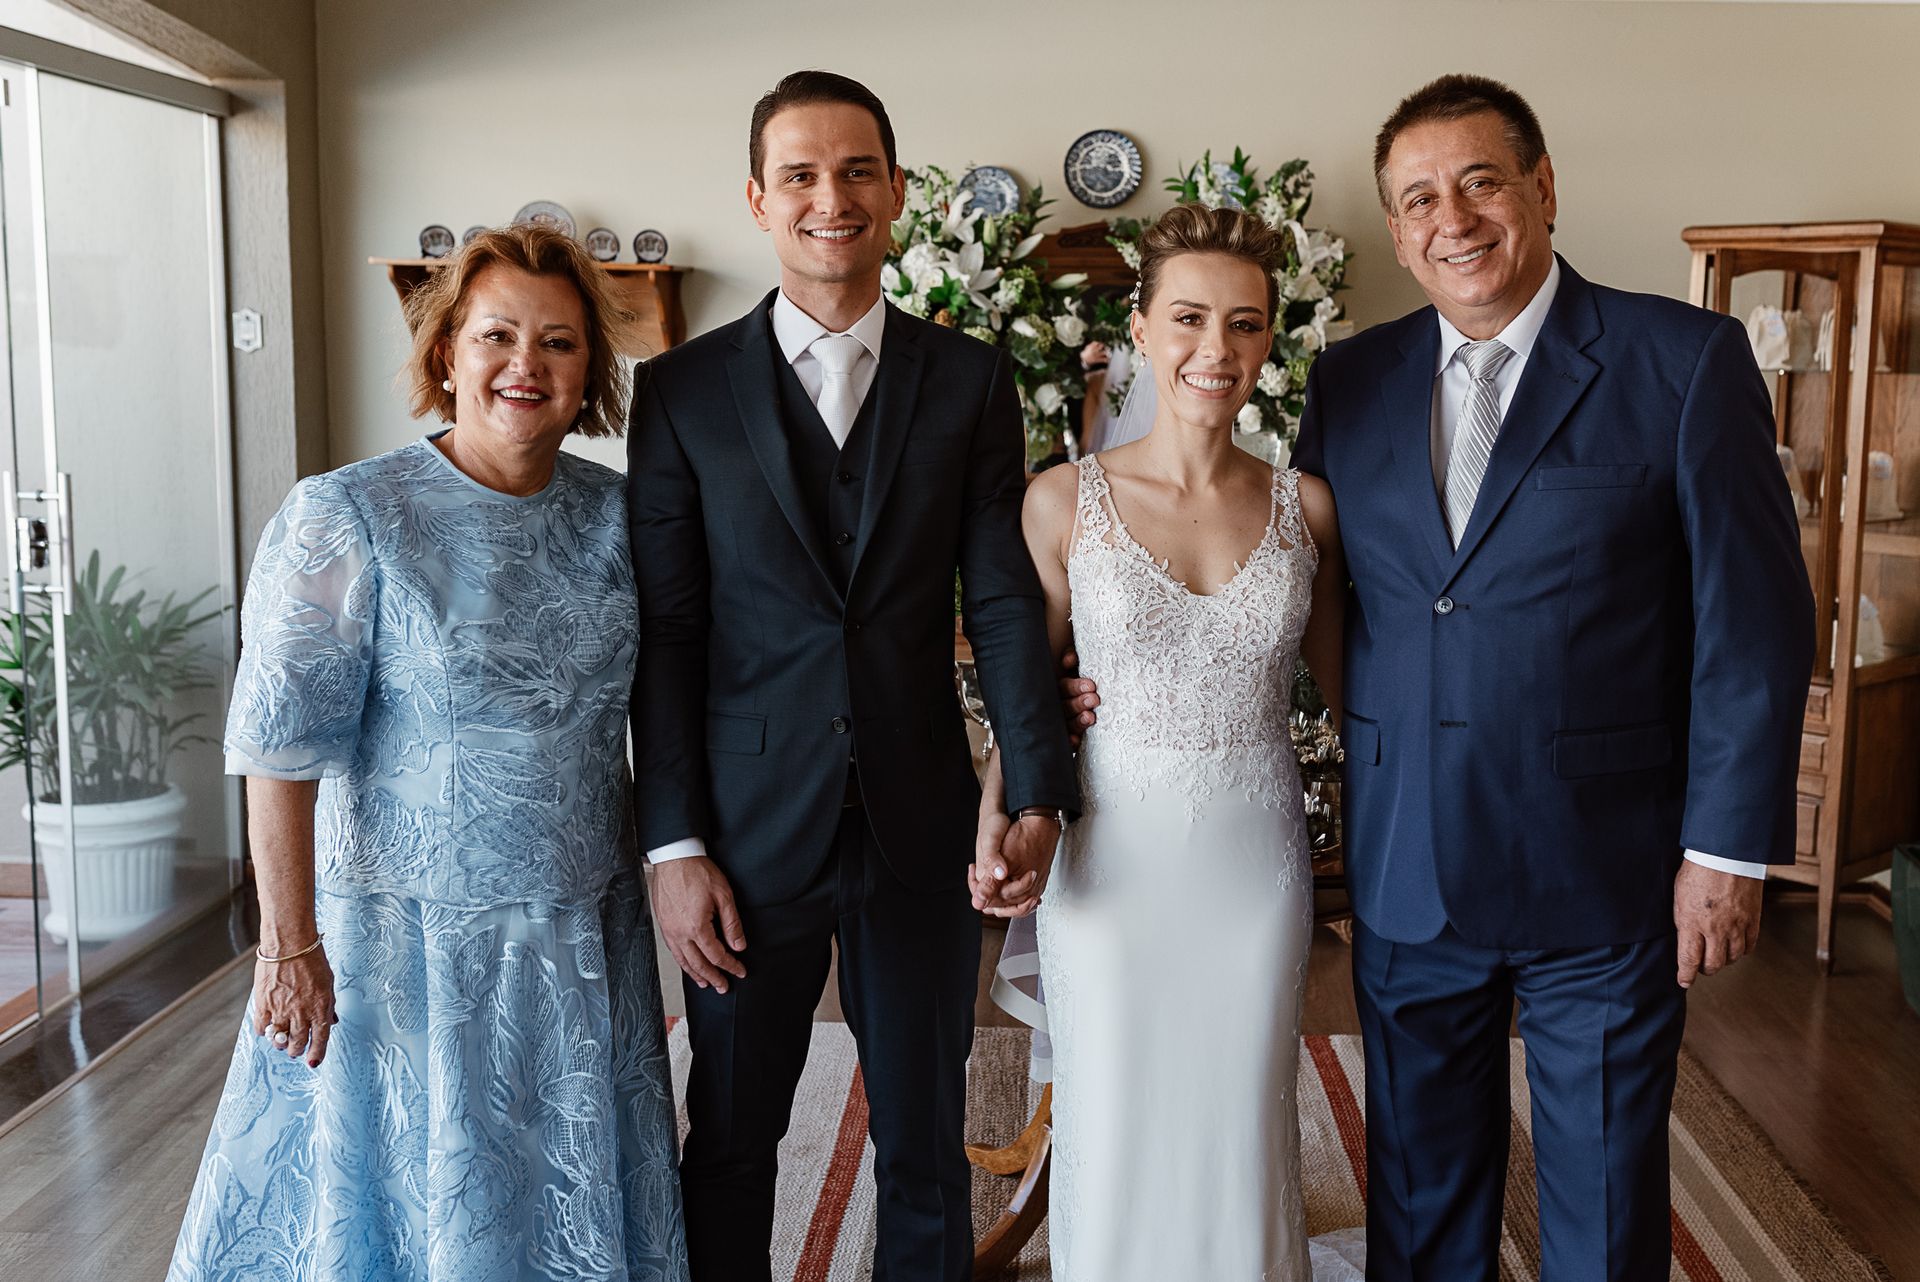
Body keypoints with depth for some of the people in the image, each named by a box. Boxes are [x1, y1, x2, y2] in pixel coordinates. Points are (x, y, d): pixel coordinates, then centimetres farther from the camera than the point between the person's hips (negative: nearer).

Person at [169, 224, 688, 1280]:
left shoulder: (614, 512, 1)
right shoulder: (346, 519, -14)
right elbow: (282, 748, -14)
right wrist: (291, 948, -16)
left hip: (585, 935, 5)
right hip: (414, 936, -4)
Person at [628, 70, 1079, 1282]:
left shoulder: (970, 381, 2)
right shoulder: (684, 389, 0)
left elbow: (1004, 600, -2)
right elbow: (666, 632, -2)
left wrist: (1039, 793, -14)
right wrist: (675, 846, -7)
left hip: (922, 829, 1)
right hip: (748, 835, 0)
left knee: (927, 1152, 15)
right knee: (731, 1143, 16)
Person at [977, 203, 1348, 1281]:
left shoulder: (1306, 506, -1)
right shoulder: (1066, 502, -6)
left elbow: (1344, 683, 10)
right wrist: (1000, 818, -14)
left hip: (1257, 864, 2)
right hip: (1114, 862, -1)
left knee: (1245, 1137, 14)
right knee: (1113, 1134, 10)